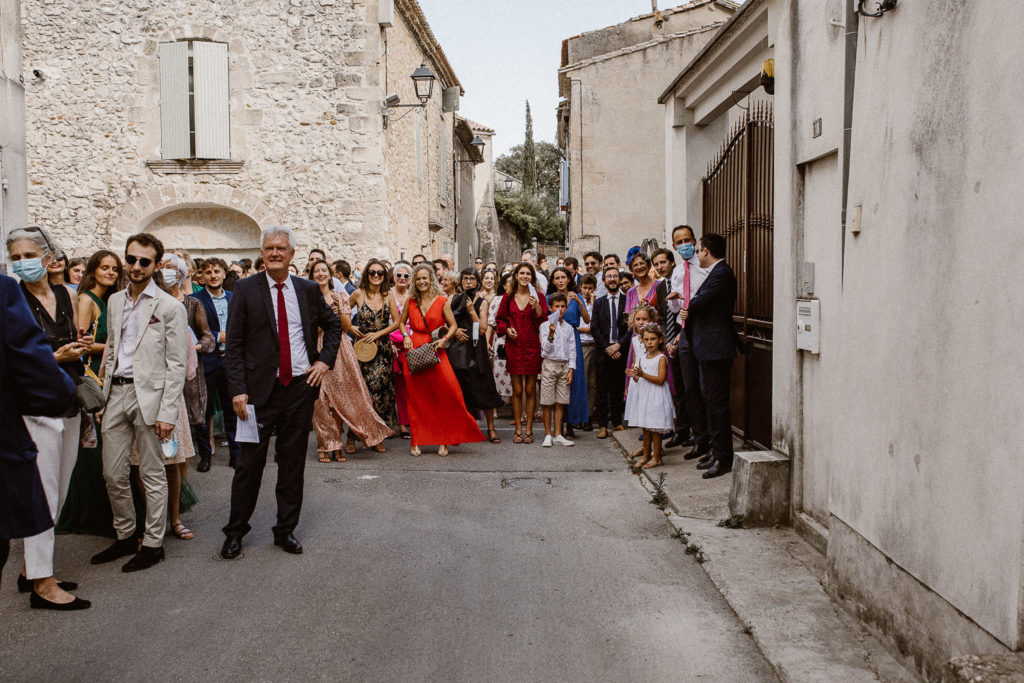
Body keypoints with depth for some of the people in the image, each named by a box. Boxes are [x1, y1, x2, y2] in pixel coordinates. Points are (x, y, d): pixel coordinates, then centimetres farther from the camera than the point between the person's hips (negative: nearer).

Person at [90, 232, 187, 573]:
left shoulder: (169, 306, -7)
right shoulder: (114, 301, 12)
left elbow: (176, 365, -9)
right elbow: (111, 348, 19)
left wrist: (168, 412, -14)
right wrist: (106, 392, 12)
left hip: (148, 394, -6)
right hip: (116, 393, 6)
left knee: (152, 475, 4)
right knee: (112, 474, 11)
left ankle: (153, 543, 16)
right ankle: (124, 536, 28)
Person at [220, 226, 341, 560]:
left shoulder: (309, 290, 6)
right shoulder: (246, 290, -1)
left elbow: (333, 325, 21)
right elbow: (234, 344, -3)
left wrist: (326, 359, 6)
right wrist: (238, 389, -11)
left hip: (300, 386, 2)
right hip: (260, 389, -2)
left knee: (293, 463, 10)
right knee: (250, 461, 2)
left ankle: (286, 530, 22)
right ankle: (235, 532, 17)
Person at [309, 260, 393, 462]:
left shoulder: (341, 296, 12)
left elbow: (348, 326, 5)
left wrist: (337, 307, -8)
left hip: (340, 349, 1)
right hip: (318, 349, -1)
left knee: (340, 396, -2)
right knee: (321, 397, -7)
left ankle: (336, 445, 7)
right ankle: (325, 446, 1)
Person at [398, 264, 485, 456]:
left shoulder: (441, 301, 1)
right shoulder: (411, 301, 9)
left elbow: (453, 325, 5)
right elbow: (402, 322, 21)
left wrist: (444, 339, -12)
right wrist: (405, 337, 2)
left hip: (435, 352, -2)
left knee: (444, 396, -8)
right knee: (416, 398, 4)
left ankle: (443, 440, 3)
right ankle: (416, 442, 12)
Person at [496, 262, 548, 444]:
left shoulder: (538, 297, 3)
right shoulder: (509, 297, 6)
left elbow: (544, 322, -4)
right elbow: (500, 318, 15)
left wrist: (537, 308, -20)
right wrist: (507, 329, -3)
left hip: (532, 346, -1)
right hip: (513, 346, 1)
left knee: (530, 390, 3)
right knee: (517, 390, 3)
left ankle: (528, 429, 11)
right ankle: (518, 429, 11)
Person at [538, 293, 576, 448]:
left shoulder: (568, 327, 9)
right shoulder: (545, 325, -2)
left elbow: (572, 350, 9)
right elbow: (546, 349, -9)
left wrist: (571, 370, 2)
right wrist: (551, 334, -26)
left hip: (564, 365, 3)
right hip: (550, 364, -3)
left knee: (560, 402, 5)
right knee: (548, 402, 0)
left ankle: (557, 435, 11)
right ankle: (548, 435, 9)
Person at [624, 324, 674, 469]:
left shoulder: (661, 358, -9)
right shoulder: (642, 356, 10)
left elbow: (660, 379, -19)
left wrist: (643, 374, -27)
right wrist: (633, 375, -9)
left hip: (655, 396, -6)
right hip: (643, 395, 7)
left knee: (655, 428, -1)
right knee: (645, 428, 13)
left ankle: (656, 458, 7)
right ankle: (646, 455, 23)